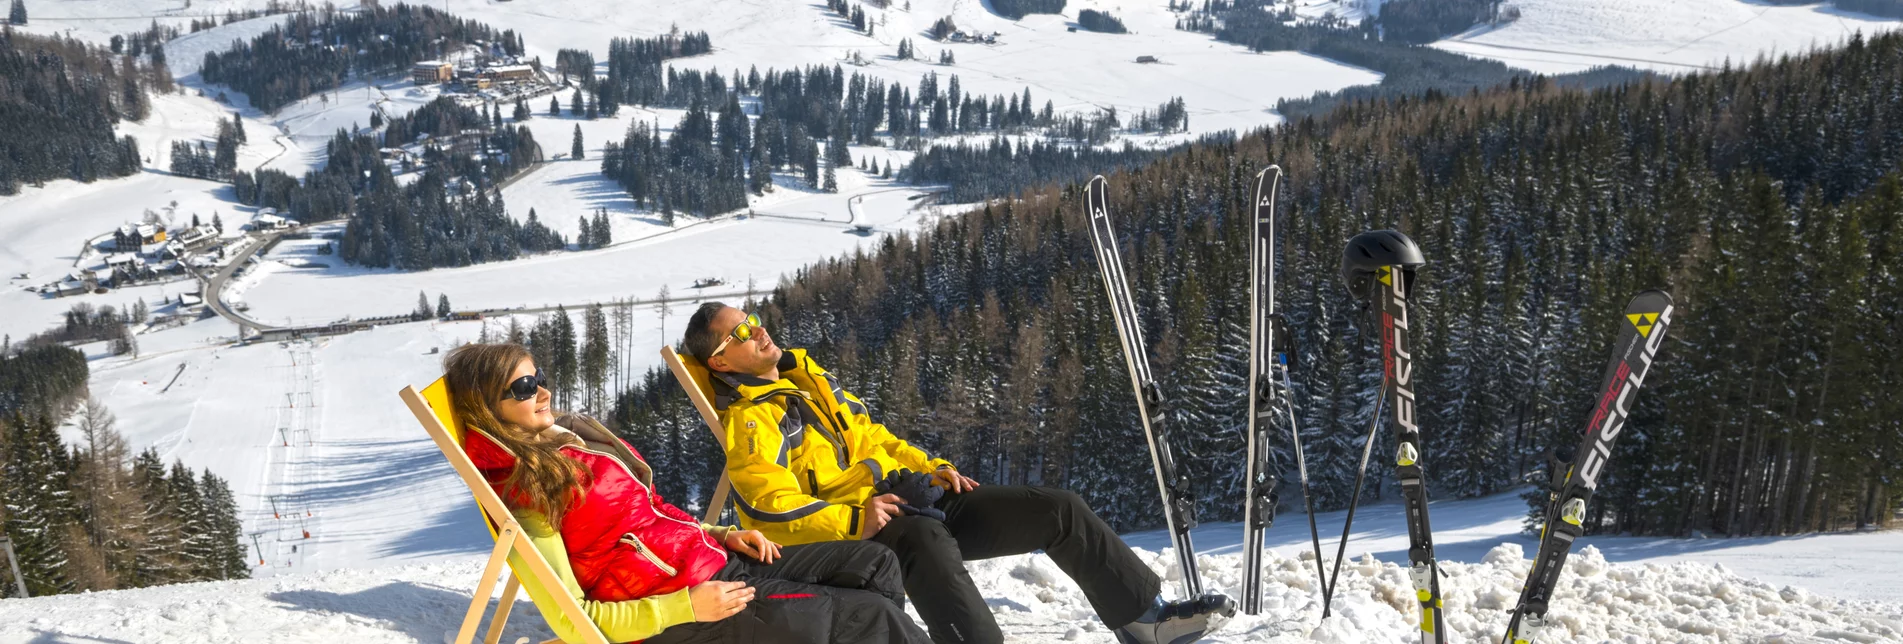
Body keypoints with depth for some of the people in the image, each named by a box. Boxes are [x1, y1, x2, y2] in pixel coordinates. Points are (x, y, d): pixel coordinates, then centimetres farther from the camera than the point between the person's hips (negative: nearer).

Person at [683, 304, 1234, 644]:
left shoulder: (807, 376, 19)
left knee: (1059, 509, 1)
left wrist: (931, 467, 13)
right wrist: (854, 522, -28)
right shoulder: (749, 423, -7)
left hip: (912, 498, 8)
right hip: (859, 533, -8)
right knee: (927, 542, -45)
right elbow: (774, 512, -19)